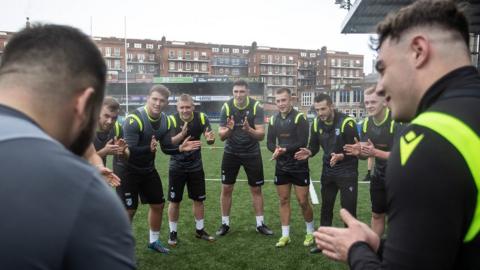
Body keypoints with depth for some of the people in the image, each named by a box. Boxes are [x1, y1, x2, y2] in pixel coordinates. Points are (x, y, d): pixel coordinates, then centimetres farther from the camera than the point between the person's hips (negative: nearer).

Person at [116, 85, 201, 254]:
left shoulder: (165, 121, -5)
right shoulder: (134, 119, -28)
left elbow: (167, 148, 1)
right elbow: (129, 151, -33)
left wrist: (180, 148, -17)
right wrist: (149, 148, -49)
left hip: (148, 169, 7)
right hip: (128, 169, -7)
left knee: (158, 204, 14)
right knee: (129, 210, -4)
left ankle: (154, 241, 34)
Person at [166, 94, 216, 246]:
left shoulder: (201, 118, -11)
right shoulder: (172, 120, -15)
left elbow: (209, 139, -18)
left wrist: (210, 138, -43)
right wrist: (182, 134, -43)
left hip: (196, 166, 2)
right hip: (177, 166, -2)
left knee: (198, 199, 12)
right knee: (174, 201, 5)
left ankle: (200, 230, 30)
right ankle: (173, 232, 23)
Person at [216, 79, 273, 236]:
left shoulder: (256, 107, -17)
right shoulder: (227, 107, -13)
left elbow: (261, 135, -21)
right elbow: (221, 136, -15)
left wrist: (249, 130, -41)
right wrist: (228, 130, -36)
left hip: (252, 153, 0)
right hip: (231, 152, 1)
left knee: (256, 189, 7)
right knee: (226, 189, 3)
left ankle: (260, 224, 21)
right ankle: (225, 223, 19)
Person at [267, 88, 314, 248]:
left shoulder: (300, 118, -11)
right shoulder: (274, 120, 5)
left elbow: (303, 143, -18)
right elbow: (270, 142, 3)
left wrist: (285, 150, -27)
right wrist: (276, 149, -18)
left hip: (299, 166, -5)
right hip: (281, 166, 5)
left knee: (303, 201, 2)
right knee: (283, 200, 9)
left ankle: (310, 233, 24)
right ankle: (285, 235, 21)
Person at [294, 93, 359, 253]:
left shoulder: (346, 122, -19)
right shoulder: (316, 123, -1)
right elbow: (314, 146, 5)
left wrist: (340, 156, -34)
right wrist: (309, 153, -17)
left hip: (347, 171, -6)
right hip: (328, 171, 6)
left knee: (348, 209, 1)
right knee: (326, 207, 15)